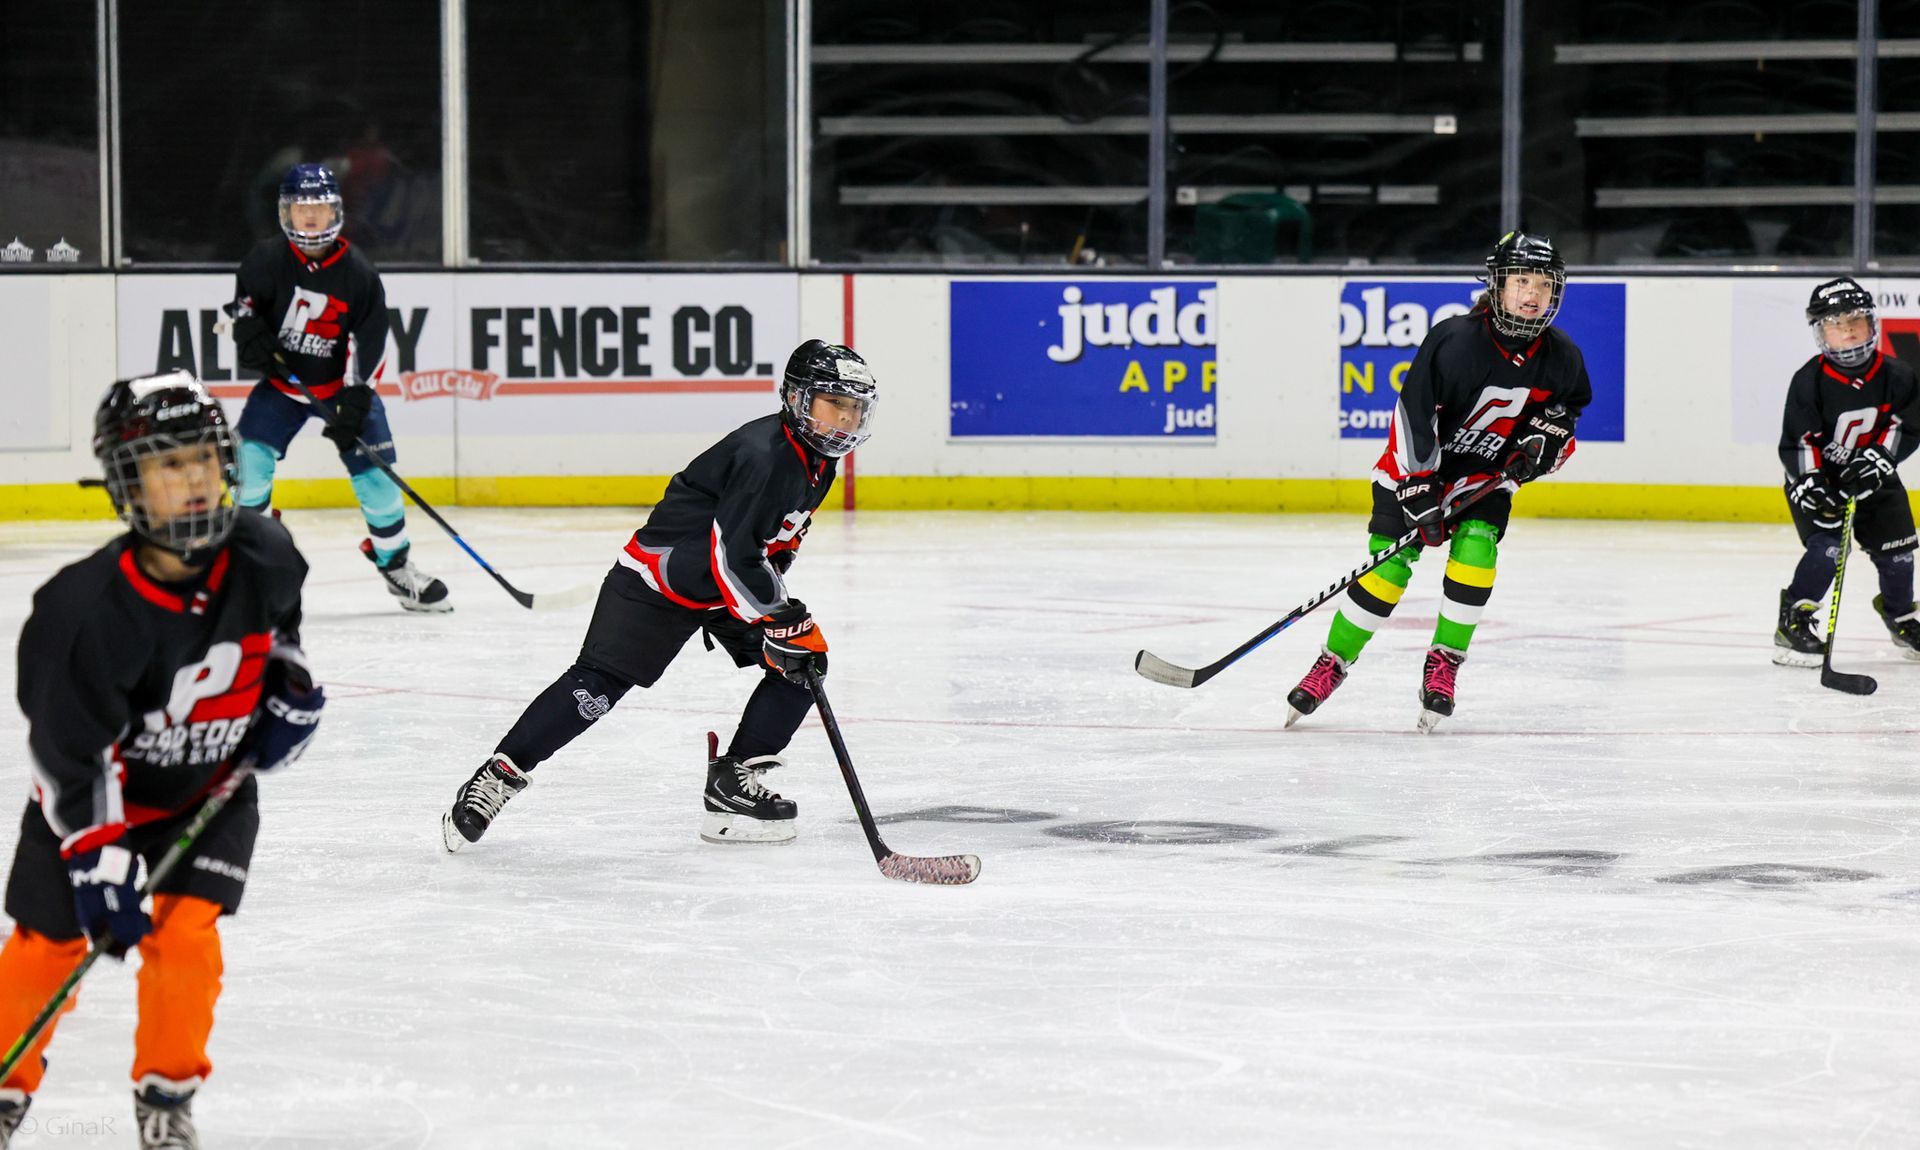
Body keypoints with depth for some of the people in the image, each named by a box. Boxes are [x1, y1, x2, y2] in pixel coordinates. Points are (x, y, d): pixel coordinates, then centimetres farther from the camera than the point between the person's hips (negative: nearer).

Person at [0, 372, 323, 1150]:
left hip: (211, 789, 3)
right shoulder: (86, 611, -32)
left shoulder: (262, 556, -18)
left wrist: (289, 693, 0)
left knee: (185, 932, -11)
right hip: (95, 793, -2)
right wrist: (98, 868, -26)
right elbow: (72, 756, -26)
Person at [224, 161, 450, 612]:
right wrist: (249, 331, -12)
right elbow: (243, 297, 8)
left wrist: (353, 403, -22)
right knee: (252, 457, -15)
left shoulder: (358, 273, -15)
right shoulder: (267, 260, -12)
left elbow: (369, 342, -15)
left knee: (374, 470, -7)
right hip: (282, 380, 1)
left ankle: (395, 563, 10)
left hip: (343, 384, -1)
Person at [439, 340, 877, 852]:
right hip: (660, 576, -9)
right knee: (598, 683, -15)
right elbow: (732, 557, -30)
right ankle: (501, 772, -7)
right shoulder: (762, 454, -26)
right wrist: (781, 619, -24)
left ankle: (734, 780, 2)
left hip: (731, 580, 9)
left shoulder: (818, 462, 3)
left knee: (804, 664, -1)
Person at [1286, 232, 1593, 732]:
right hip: (1419, 464, -4)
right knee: (1389, 567, -12)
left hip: (1489, 470, 4)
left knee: (1475, 548, -20)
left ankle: (1444, 663, -4)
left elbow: (1569, 404, 11)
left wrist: (1545, 439, -10)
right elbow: (1414, 414, -24)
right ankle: (1332, 663, 4)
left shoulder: (1561, 357, -11)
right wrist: (1420, 495, -25)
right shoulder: (1455, 341, -27)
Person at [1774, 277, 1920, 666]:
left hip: (1873, 476, 4)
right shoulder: (1809, 381, -20)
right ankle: (1792, 623, -9)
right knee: (1827, 548, -22)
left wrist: (1879, 456, -25)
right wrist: (1811, 485, -32)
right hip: (1816, 477, -4)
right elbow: (1797, 441, -20)